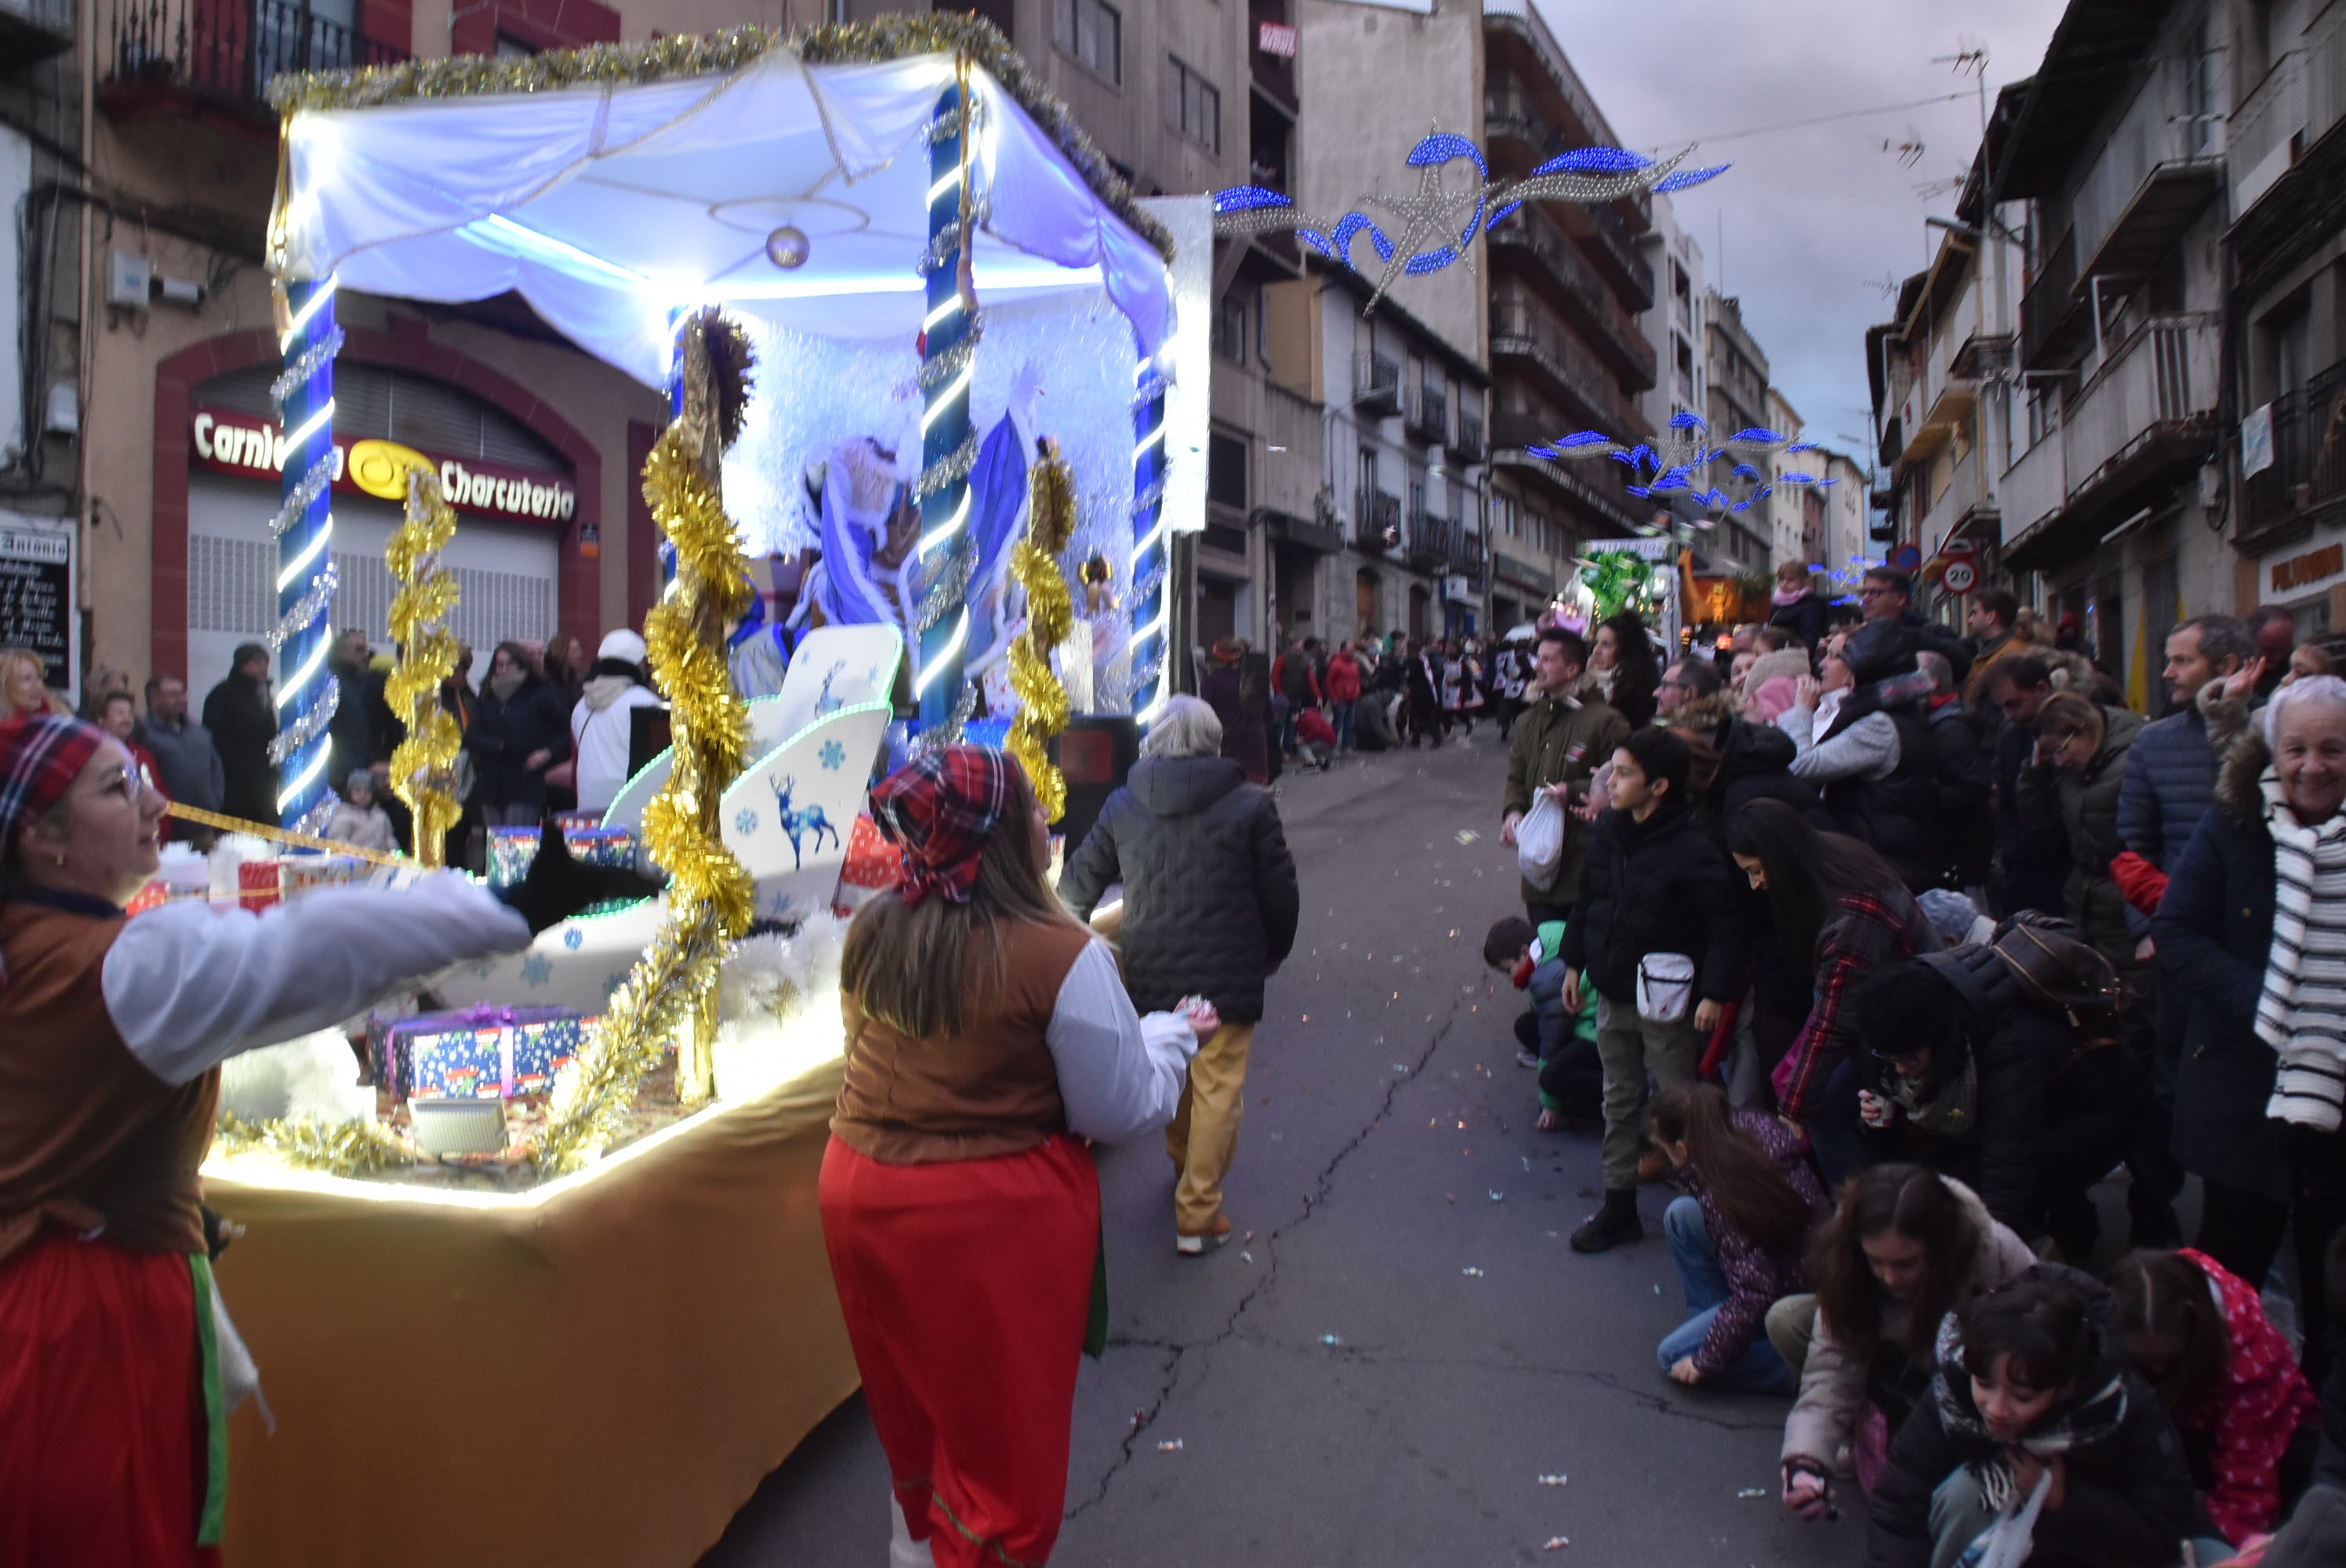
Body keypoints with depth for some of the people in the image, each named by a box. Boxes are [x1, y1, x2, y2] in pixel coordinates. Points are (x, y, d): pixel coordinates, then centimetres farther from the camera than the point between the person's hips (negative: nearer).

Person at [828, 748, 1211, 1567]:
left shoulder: (871, 933, -4)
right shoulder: (1061, 956, -21)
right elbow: (1123, 1112, -12)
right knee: (1002, 1437, 14)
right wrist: (1170, 1034, 6)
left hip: (859, 1195, 6)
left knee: (910, 1410, 26)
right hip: (994, 1219, -6)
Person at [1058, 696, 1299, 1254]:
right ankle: (1196, 1213, 7)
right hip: (1227, 976, -4)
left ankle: (1185, 1165, 45)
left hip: (1149, 975, 4)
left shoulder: (1123, 806, 0)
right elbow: (1280, 894, -4)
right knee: (1217, 1088, 5)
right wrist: (1274, 954, 14)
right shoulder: (1251, 806, -9)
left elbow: (1078, 884, 9)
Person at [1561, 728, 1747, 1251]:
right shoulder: (1608, 831, 1)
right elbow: (1587, 900, 13)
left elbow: (1725, 926, -17)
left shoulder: (1692, 847, -19)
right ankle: (1618, 1205, 27)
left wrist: (1715, 992, -21)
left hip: (1667, 998, -7)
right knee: (1619, 1102, 16)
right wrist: (1574, 963, 15)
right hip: (1613, 992, 7)